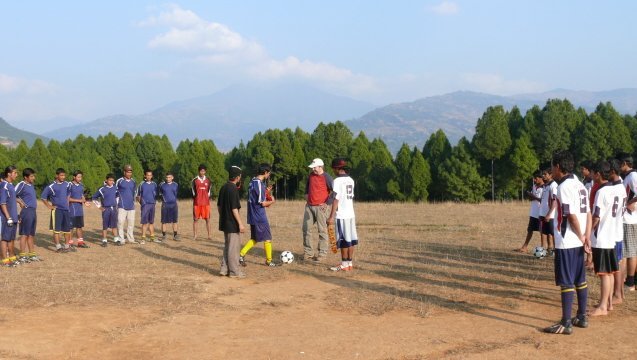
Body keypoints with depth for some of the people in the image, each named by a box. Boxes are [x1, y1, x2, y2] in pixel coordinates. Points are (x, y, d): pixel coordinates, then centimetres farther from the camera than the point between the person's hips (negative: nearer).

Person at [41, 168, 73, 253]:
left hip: (66, 210, 5)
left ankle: (67, 246, 20)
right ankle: (58, 247, 1)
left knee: (67, 229, 9)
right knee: (56, 229, -2)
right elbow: (42, 197, -6)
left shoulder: (66, 184, 7)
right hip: (57, 210, -5)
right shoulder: (51, 186, -9)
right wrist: (49, 206, -7)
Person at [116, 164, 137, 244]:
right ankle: (121, 239, -4)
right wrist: (117, 201, -1)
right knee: (120, 222, -9)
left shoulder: (133, 182, 11)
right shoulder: (119, 181, -4)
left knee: (131, 223, 9)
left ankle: (130, 238, 19)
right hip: (122, 206, -5)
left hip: (131, 206, 5)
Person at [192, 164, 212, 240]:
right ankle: (194, 235, 10)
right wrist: (194, 197, 5)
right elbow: (193, 191, 6)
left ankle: (209, 235, 5)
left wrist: (208, 198, 7)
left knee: (207, 219, 1)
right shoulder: (195, 180, 0)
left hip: (206, 203, 1)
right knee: (195, 219, 3)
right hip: (197, 203, -1)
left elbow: (209, 190, 12)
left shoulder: (208, 180, 6)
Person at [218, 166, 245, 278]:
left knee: (227, 246, 17)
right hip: (233, 224, -9)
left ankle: (224, 269, 19)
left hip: (225, 222, 9)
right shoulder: (233, 189, -18)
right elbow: (234, 209, -20)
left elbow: (219, 206, 14)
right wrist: (240, 223, -17)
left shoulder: (223, 188, 8)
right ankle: (234, 271, 6)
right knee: (234, 247, 0)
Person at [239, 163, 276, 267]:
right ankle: (269, 261, 15)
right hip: (260, 217, -9)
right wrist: (271, 201, -1)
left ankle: (241, 254, 5)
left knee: (254, 239, 16)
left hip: (253, 216, 9)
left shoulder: (253, 182, 9)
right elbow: (262, 203, -19)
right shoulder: (259, 184, -20)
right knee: (268, 239, 5)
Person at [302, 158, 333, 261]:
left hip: (321, 207, -7)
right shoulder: (311, 175, 9)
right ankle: (308, 252, 12)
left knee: (322, 230, -1)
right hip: (309, 206, 7)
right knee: (306, 228, 5)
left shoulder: (326, 177, -11)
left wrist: (327, 203, -12)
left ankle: (322, 253, 6)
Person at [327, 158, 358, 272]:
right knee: (351, 240, 10)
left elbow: (336, 199, -16)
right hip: (351, 214, 7)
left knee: (343, 240, -2)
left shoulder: (338, 181, -12)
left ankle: (344, 265, 3)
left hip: (341, 215, -7)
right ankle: (349, 263, 16)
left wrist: (331, 216, -15)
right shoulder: (351, 180, 11)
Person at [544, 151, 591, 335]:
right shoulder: (579, 185, 12)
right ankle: (582, 317, 24)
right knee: (580, 280, 15)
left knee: (566, 282, -5)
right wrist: (586, 237, 2)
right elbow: (588, 214, 9)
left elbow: (572, 216, -20)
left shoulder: (564, 187, -16)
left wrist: (581, 237, -9)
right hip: (578, 242, 9)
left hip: (566, 243, -9)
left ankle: (566, 323, -1)